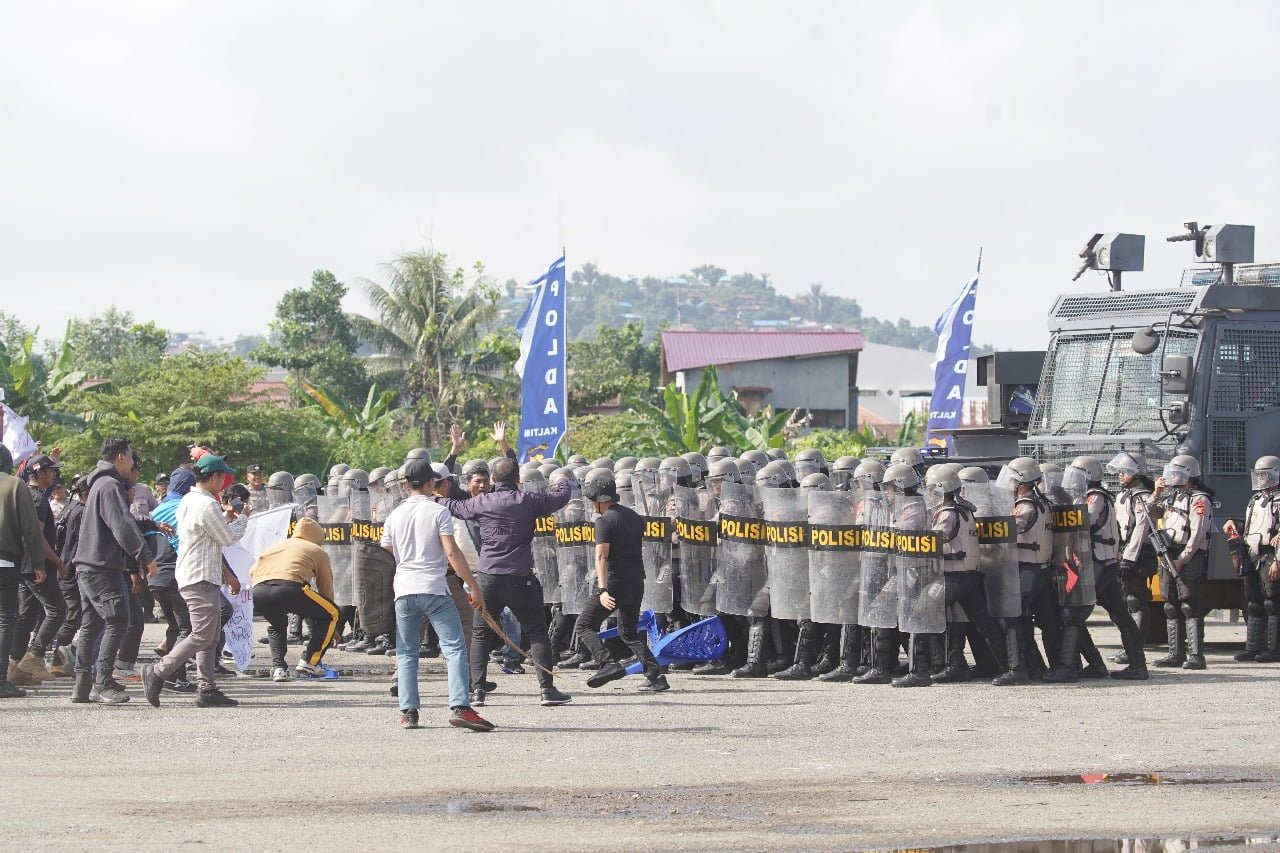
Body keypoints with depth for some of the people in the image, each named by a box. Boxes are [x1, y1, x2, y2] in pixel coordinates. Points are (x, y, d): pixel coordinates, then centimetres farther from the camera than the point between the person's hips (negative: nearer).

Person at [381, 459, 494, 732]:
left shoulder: (394, 516, 11)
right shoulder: (438, 512, -3)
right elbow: (452, 553, -10)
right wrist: (474, 587, -8)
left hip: (403, 591, 4)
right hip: (434, 590, -4)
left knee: (406, 653, 11)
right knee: (454, 648, -6)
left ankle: (408, 711, 4)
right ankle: (459, 707, -19)